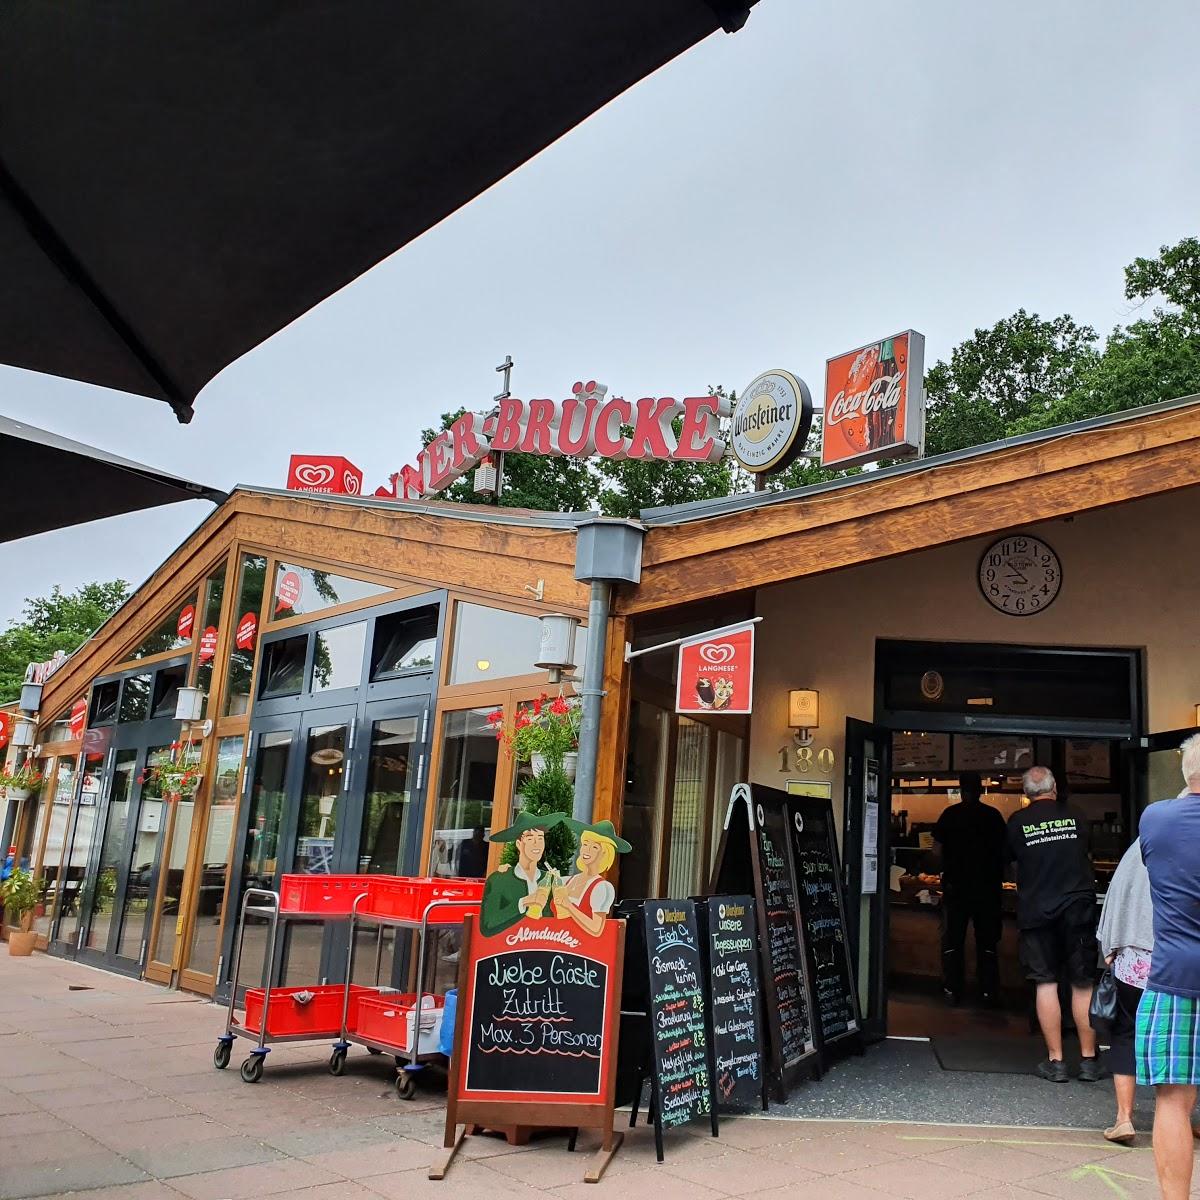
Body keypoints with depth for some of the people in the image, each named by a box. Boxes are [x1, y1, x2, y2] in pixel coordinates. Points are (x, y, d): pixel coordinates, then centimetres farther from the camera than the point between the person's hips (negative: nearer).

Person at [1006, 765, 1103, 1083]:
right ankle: (1089, 1060, 13)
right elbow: (1086, 853, 17)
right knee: (1083, 985, 8)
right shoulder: (1075, 817, 3)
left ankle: (1055, 1060, 6)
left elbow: (1009, 857, 11)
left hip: (1036, 911, -1)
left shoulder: (1017, 821, -2)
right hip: (1079, 909, 1)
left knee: (1046, 984, 4)